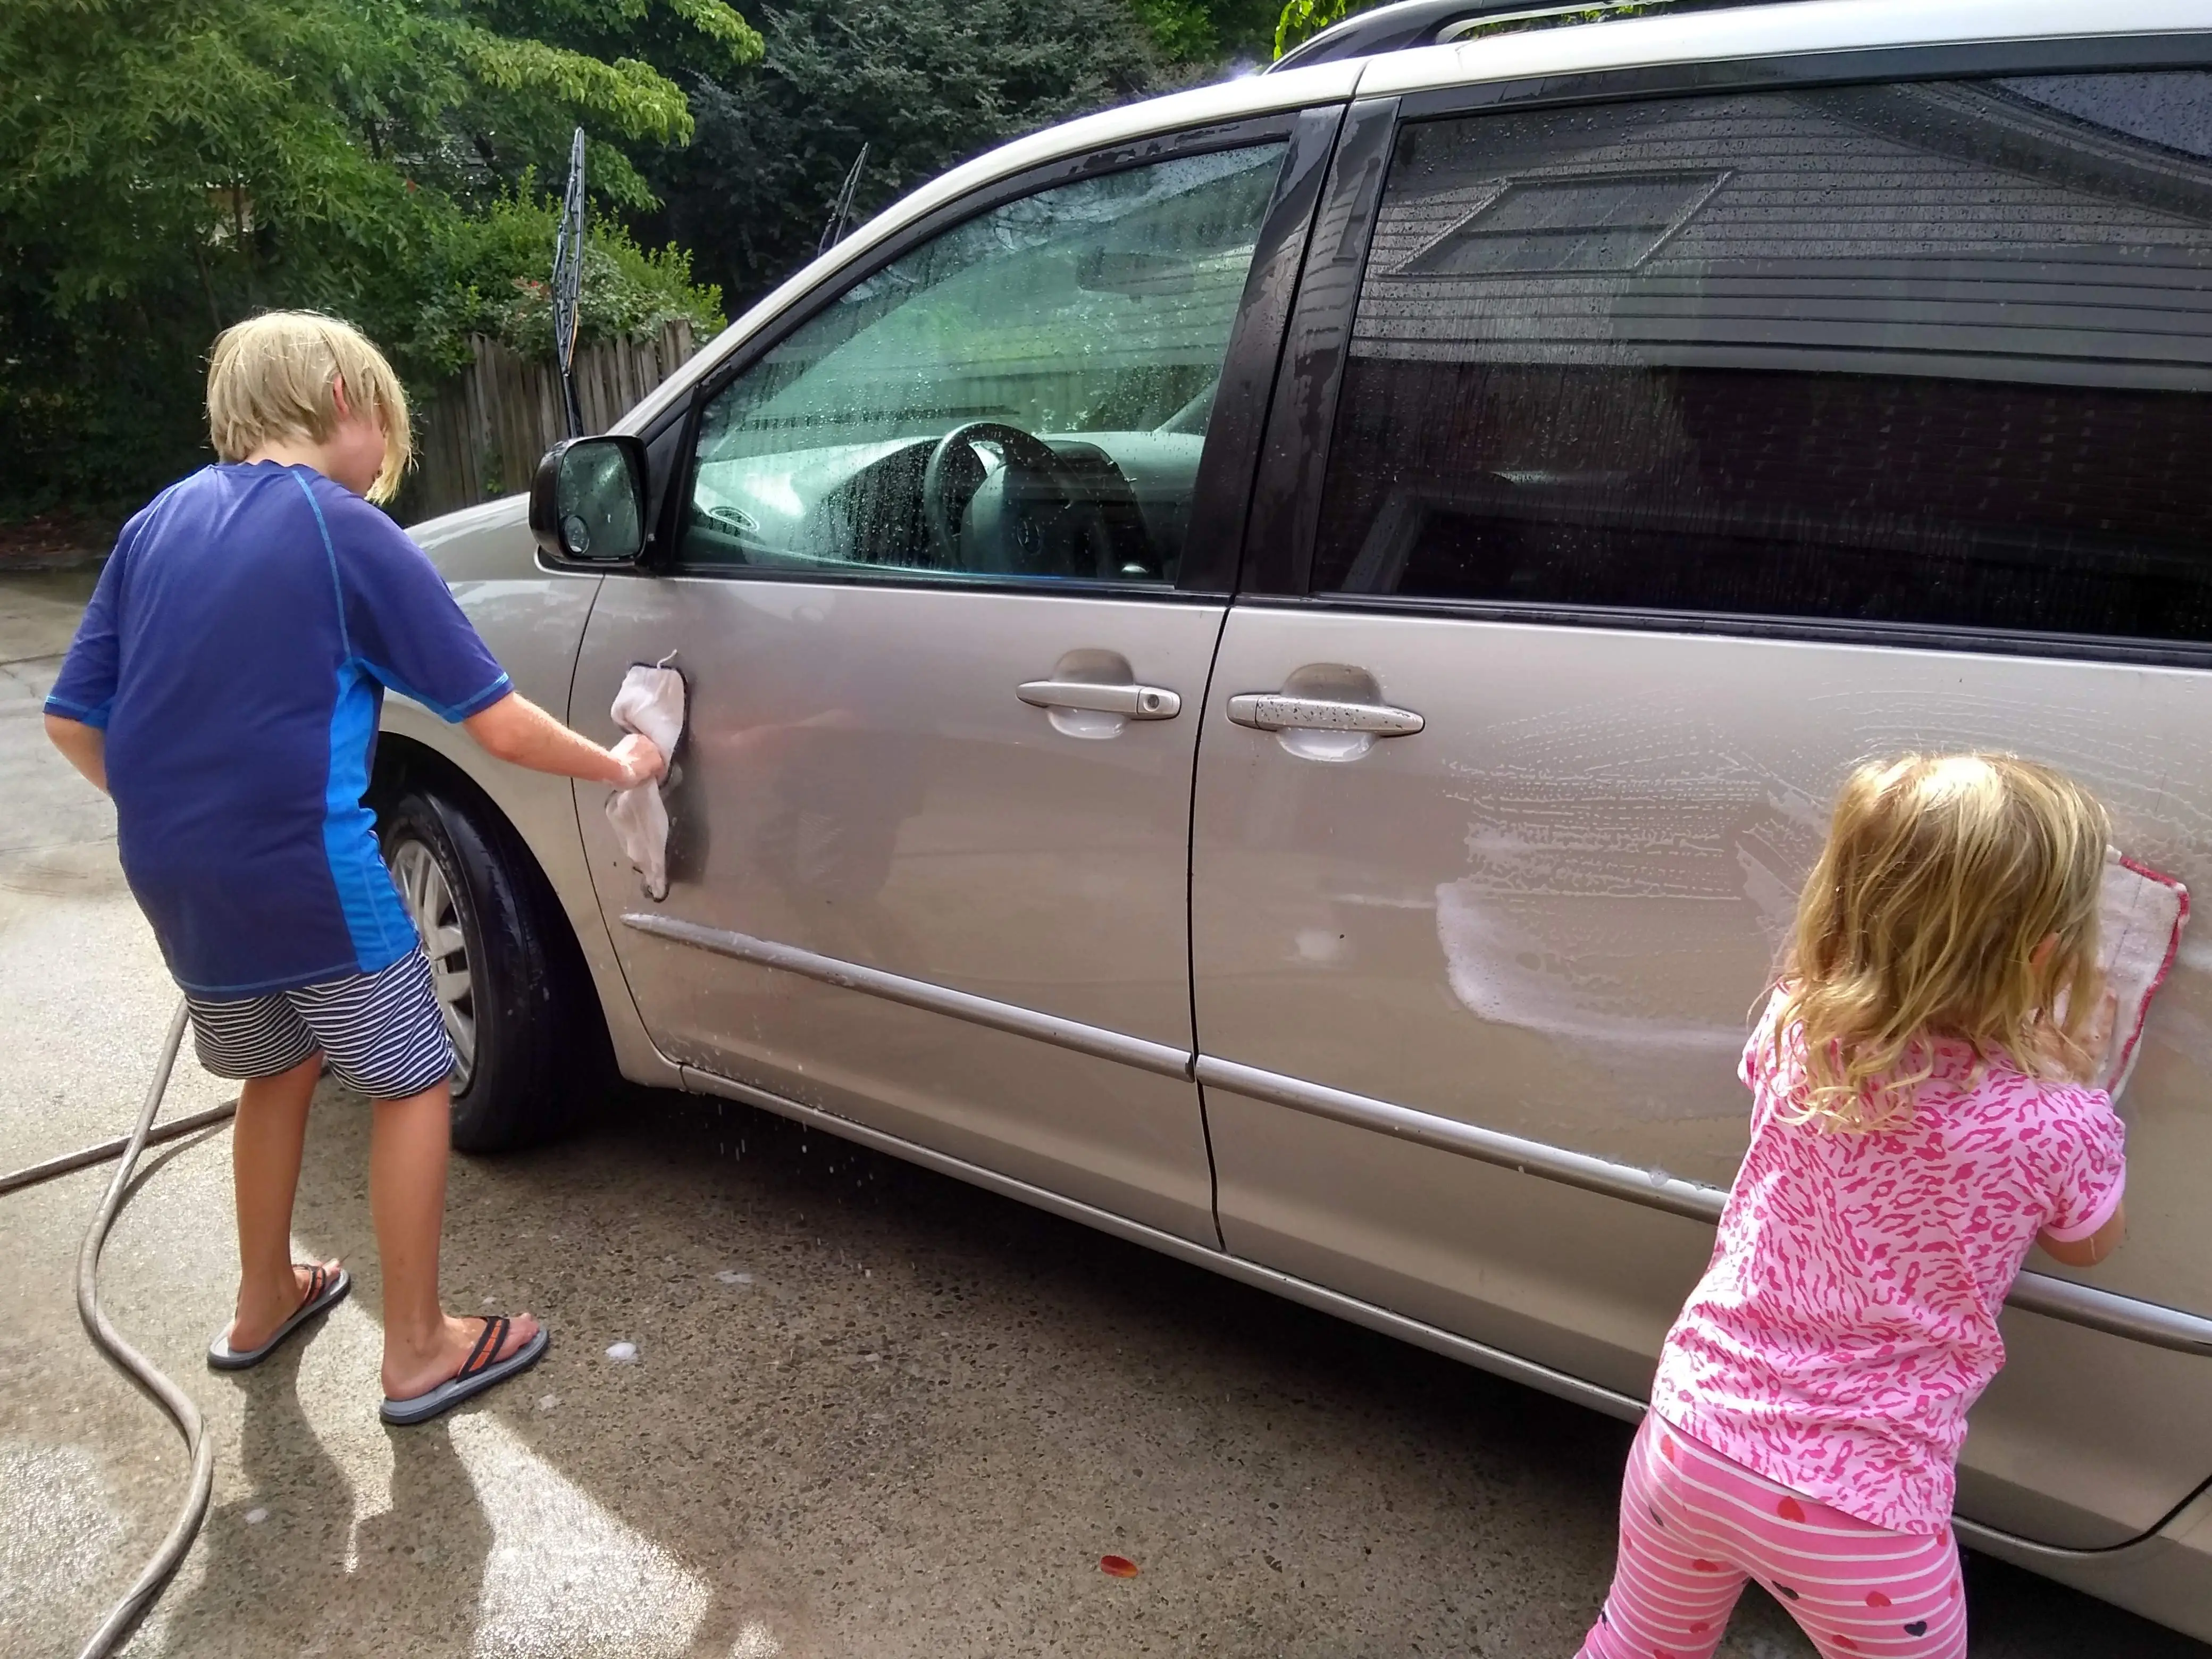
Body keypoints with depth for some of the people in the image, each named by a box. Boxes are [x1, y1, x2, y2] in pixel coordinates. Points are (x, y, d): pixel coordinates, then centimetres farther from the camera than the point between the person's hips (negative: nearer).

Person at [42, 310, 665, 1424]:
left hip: (176, 880, 7)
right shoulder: (348, 533, -10)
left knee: (277, 1067, 26)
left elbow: (72, 720, 8)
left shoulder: (158, 524, 8)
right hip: (306, 875, -7)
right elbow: (496, 723, -12)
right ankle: (419, 1351, 16)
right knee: (411, 1084, 9)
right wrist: (614, 767, 3)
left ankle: (264, 1302, 41)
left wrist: (181, 821, 19)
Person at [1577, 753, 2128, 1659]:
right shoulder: (2061, 1129, -18)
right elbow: (2088, 1247, 6)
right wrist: (2078, 1073, 14)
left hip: (1693, 1434, 3)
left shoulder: (1794, 1027, -10)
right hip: (1858, 1502, -3)